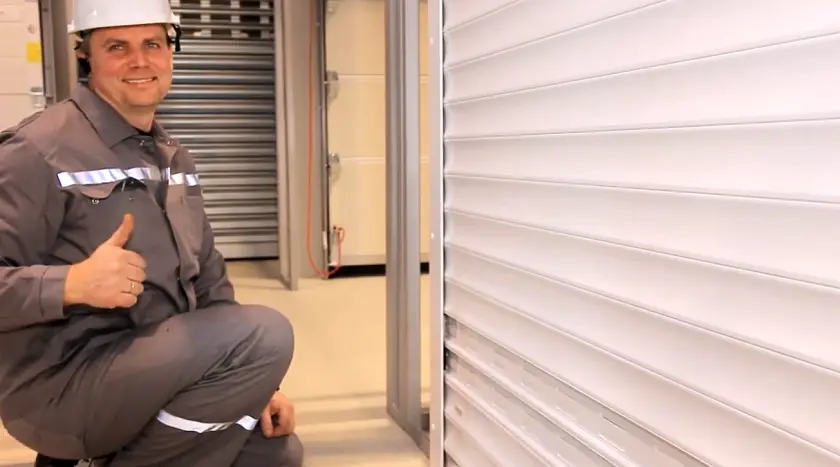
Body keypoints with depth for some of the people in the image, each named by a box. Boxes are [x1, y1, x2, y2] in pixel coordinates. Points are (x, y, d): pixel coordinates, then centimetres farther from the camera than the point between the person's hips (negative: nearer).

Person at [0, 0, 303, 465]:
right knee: (264, 333, -25)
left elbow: (207, 279, 15)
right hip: (59, 380, -8)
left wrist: (253, 380, 7)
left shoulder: (174, 158, 12)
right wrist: (72, 284, -34)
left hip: (156, 368, 8)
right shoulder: (40, 151, -13)